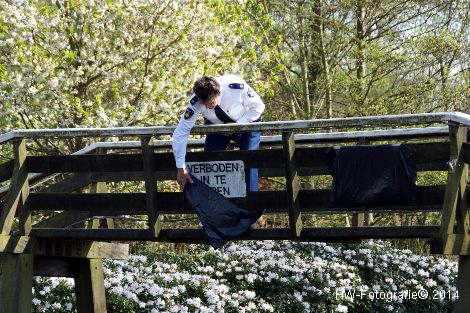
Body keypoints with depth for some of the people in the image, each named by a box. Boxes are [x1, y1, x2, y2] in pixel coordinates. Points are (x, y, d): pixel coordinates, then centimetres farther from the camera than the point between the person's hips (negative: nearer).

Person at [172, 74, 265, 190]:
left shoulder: (237, 87, -37)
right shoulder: (196, 102, -32)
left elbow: (258, 106, -19)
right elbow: (180, 133, -29)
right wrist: (181, 168, -29)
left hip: (247, 122, -2)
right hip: (217, 127, 2)